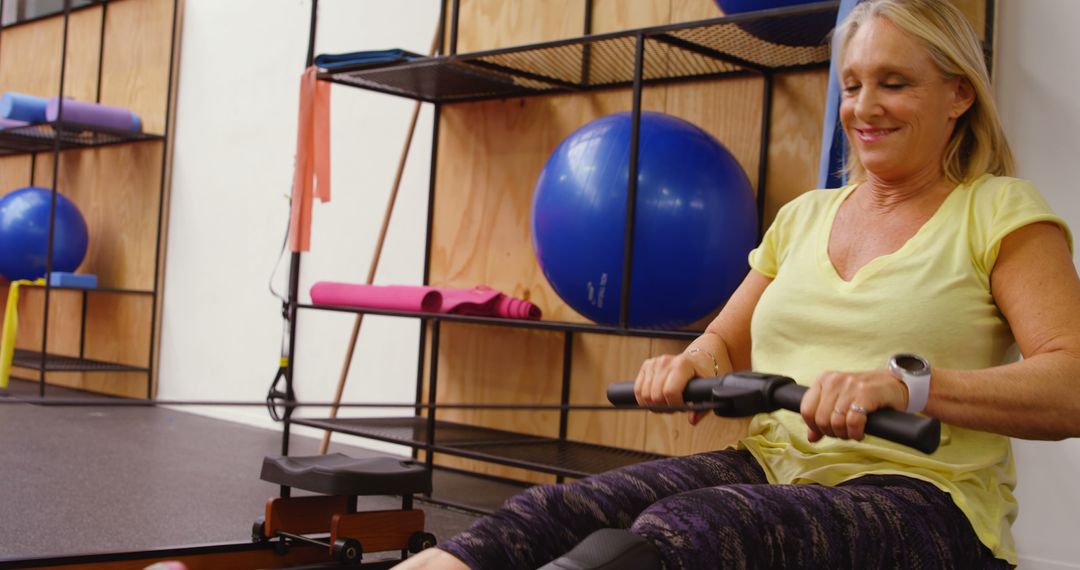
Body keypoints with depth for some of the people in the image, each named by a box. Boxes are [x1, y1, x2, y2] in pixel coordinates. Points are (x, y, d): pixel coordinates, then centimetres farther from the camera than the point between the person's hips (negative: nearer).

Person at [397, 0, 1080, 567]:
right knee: (548, 513, -26)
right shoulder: (804, 217, 21)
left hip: (922, 498, -5)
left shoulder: (1001, 212, 3)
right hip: (771, 466, 6)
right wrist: (691, 363, -1)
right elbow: (725, 344, 26)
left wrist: (906, 383, -29)